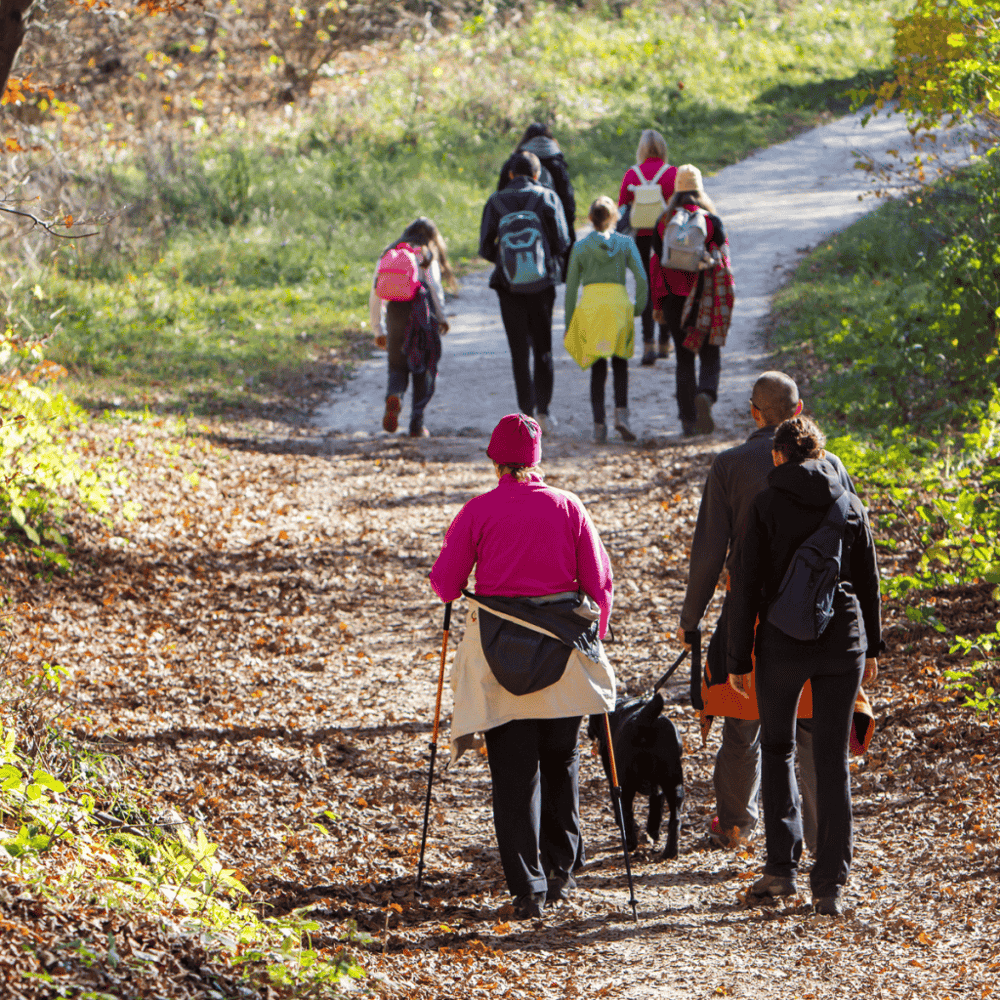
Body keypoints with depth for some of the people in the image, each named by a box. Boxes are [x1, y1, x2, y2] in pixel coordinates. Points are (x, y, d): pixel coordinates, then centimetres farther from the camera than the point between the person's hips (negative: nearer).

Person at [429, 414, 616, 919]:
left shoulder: (478, 511, -5)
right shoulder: (567, 507, 0)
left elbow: (444, 582, -2)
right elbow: (599, 581, 2)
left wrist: (456, 591, 21)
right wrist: (595, 636, 16)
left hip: (498, 650, -2)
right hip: (564, 649, 2)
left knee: (513, 772, 2)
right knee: (560, 762, 20)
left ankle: (527, 887, -5)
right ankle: (559, 868, 23)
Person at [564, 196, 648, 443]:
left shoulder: (580, 247, 7)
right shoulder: (625, 243, 8)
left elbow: (571, 287, 7)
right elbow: (641, 277, -3)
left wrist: (568, 324, 11)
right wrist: (639, 307, 7)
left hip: (589, 305, 0)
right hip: (618, 303, 0)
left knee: (597, 368, 7)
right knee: (620, 365, 11)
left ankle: (599, 424, -1)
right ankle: (621, 412, -10)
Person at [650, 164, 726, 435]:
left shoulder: (664, 223, 0)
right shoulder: (712, 221, -4)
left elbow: (655, 263, 2)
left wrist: (657, 304, 9)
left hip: (674, 299, 2)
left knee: (684, 358, 11)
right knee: (710, 356, 5)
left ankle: (688, 421, 8)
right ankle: (705, 395, -26)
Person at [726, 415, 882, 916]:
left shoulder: (765, 507, -6)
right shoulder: (850, 505, 4)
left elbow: (746, 587, -6)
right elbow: (869, 583, 10)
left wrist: (738, 659, -1)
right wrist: (872, 647, 20)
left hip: (783, 644, -2)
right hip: (842, 642, 2)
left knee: (777, 747, 16)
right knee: (833, 760, 6)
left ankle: (781, 866, 8)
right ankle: (829, 883, 2)